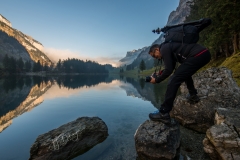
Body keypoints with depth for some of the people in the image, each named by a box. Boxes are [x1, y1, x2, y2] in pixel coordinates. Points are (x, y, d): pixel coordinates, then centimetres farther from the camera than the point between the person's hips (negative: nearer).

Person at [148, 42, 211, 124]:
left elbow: (169, 70, -9)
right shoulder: (169, 47, 26)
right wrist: (160, 74, 21)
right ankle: (193, 96, 36)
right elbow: (171, 68, 31)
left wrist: (157, 80, 3)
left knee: (174, 80, -13)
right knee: (185, 73, 34)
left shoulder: (164, 49, -3)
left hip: (198, 55, -11)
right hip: (204, 53, 11)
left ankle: (163, 114, -11)